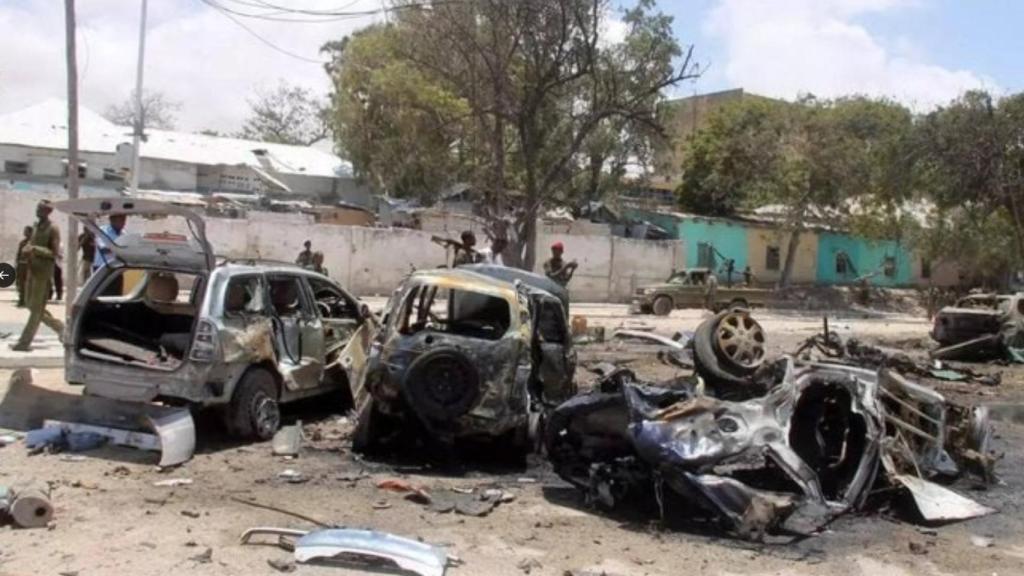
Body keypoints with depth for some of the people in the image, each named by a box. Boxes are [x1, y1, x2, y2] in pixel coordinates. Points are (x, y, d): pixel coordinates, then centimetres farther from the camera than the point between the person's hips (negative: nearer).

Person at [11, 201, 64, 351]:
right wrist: (28, 250, -4)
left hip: (44, 272, -9)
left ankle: (24, 343, -2)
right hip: (33, 270, 9)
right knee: (30, 304, 13)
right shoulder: (36, 227, 13)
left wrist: (35, 249, -23)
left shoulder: (53, 229, -10)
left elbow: (54, 253, -13)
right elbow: (30, 244, 19)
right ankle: (59, 327, 25)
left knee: (36, 308, -4)